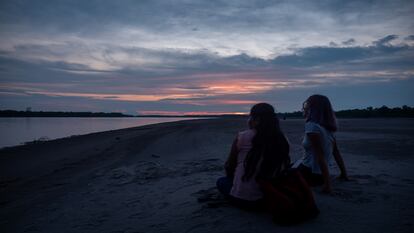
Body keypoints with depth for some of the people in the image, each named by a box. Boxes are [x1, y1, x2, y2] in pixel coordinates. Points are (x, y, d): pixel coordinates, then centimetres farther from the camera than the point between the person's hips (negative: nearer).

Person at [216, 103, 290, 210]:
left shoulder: (242, 137, -13)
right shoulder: (281, 140, -3)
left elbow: (229, 167, -1)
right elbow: (283, 169, 9)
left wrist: (232, 176, 22)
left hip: (243, 199, -5)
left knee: (221, 181, 23)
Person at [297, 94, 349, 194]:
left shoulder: (311, 126, -19)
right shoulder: (328, 127, 6)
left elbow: (320, 155, -23)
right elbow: (336, 152, 10)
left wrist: (327, 183, -25)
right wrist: (344, 173, 17)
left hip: (310, 175, -8)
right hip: (319, 175, 8)